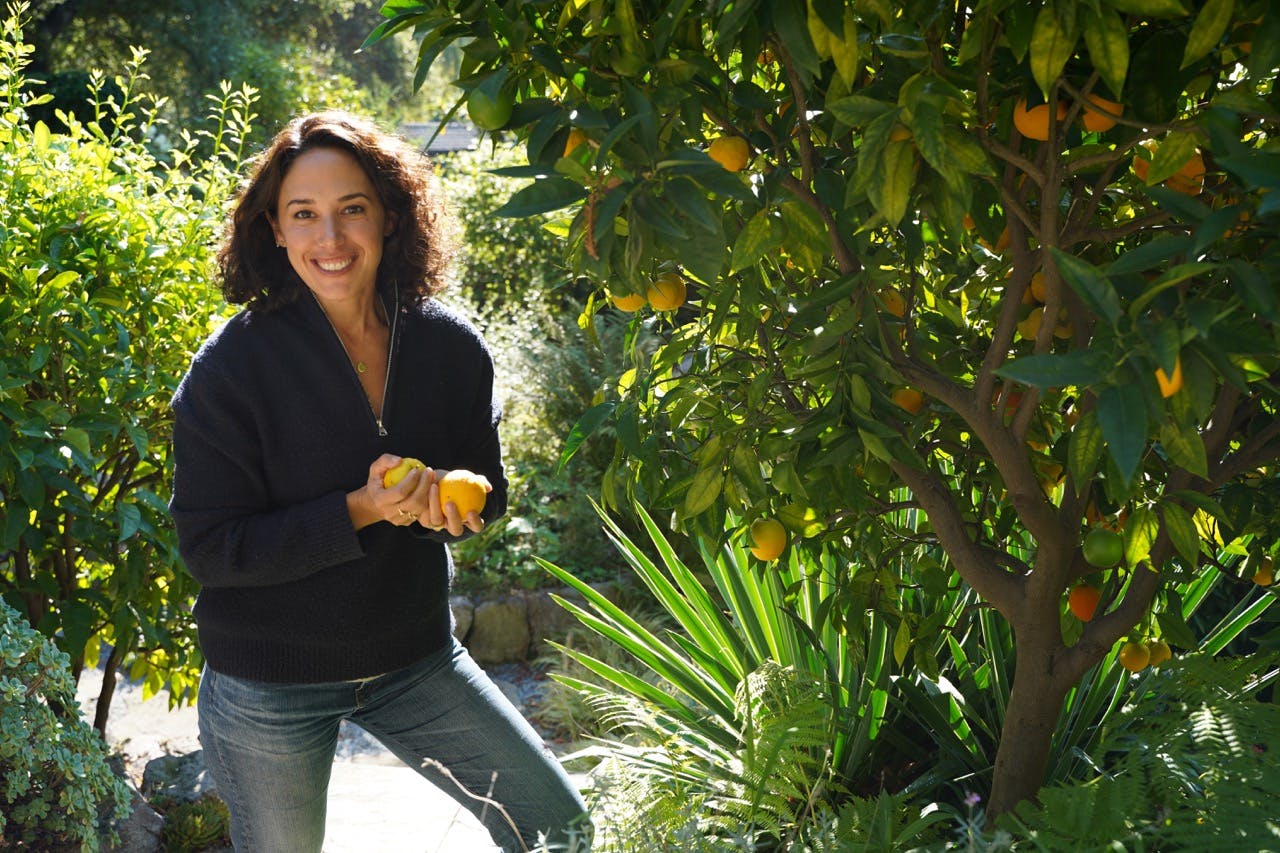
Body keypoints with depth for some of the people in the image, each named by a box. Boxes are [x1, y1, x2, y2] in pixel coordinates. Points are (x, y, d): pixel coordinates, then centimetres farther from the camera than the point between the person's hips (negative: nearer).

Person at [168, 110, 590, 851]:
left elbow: (489, 494, 5)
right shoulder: (231, 366, -17)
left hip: (415, 659, 4)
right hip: (269, 687, -3)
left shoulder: (451, 346, -7)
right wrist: (360, 511, -28)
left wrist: (445, 501, -20)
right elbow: (210, 547, -17)